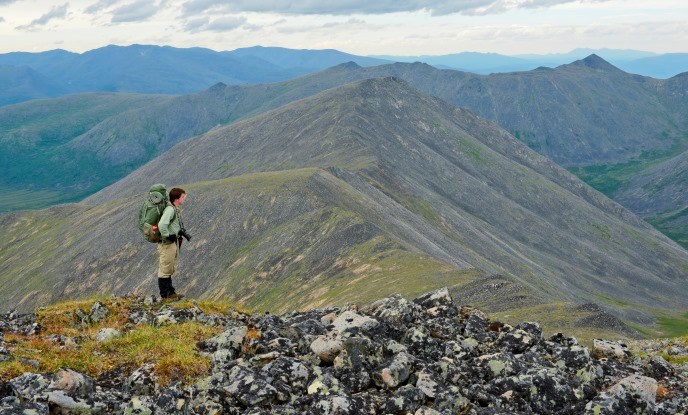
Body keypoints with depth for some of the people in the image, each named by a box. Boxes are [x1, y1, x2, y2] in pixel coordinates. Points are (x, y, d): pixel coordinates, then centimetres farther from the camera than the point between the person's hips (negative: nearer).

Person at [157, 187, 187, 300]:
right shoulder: (170, 209, -22)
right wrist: (167, 235, -23)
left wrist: (182, 233, 17)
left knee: (170, 269, 19)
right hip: (167, 244, -10)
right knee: (165, 269, 1)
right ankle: (165, 294, 10)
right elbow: (162, 225, -35)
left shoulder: (175, 209, 9)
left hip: (174, 242, 10)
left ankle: (170, 291, 29)